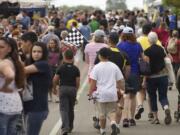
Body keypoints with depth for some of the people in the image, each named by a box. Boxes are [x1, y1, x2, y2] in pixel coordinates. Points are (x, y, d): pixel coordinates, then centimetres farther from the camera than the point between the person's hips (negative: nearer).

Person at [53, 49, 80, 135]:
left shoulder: (61, 68, -3)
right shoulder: (76, 69, 2)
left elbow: (55, 80, -3)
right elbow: (78, 82, 1)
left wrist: (54, 88, 12)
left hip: (63, 88, -2)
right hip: (73, 89, 2)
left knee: (63, 109, -5)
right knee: (71, 109, 16)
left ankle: (65, 128, -23)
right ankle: (70, 127, 28)